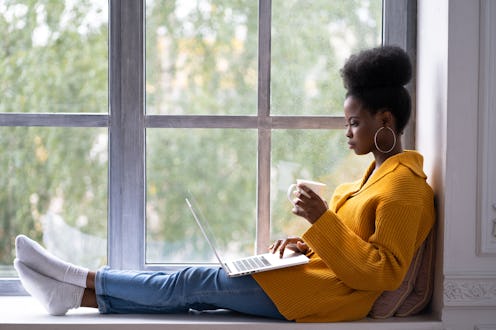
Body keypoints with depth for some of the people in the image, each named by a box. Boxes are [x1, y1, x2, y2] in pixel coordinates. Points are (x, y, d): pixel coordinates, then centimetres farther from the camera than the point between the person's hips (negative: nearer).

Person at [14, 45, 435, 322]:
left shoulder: (405, 187, -15)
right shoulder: (379, 171, 16)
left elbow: (384, 272, -22)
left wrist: (323, 219, -26)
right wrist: (307, 243, 4)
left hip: (331, 296, -9)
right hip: (319, 275, 9)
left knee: (198, 282, -8)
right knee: (198, 288, 0)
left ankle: (85, 280, 2)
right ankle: (78, 295, -2)